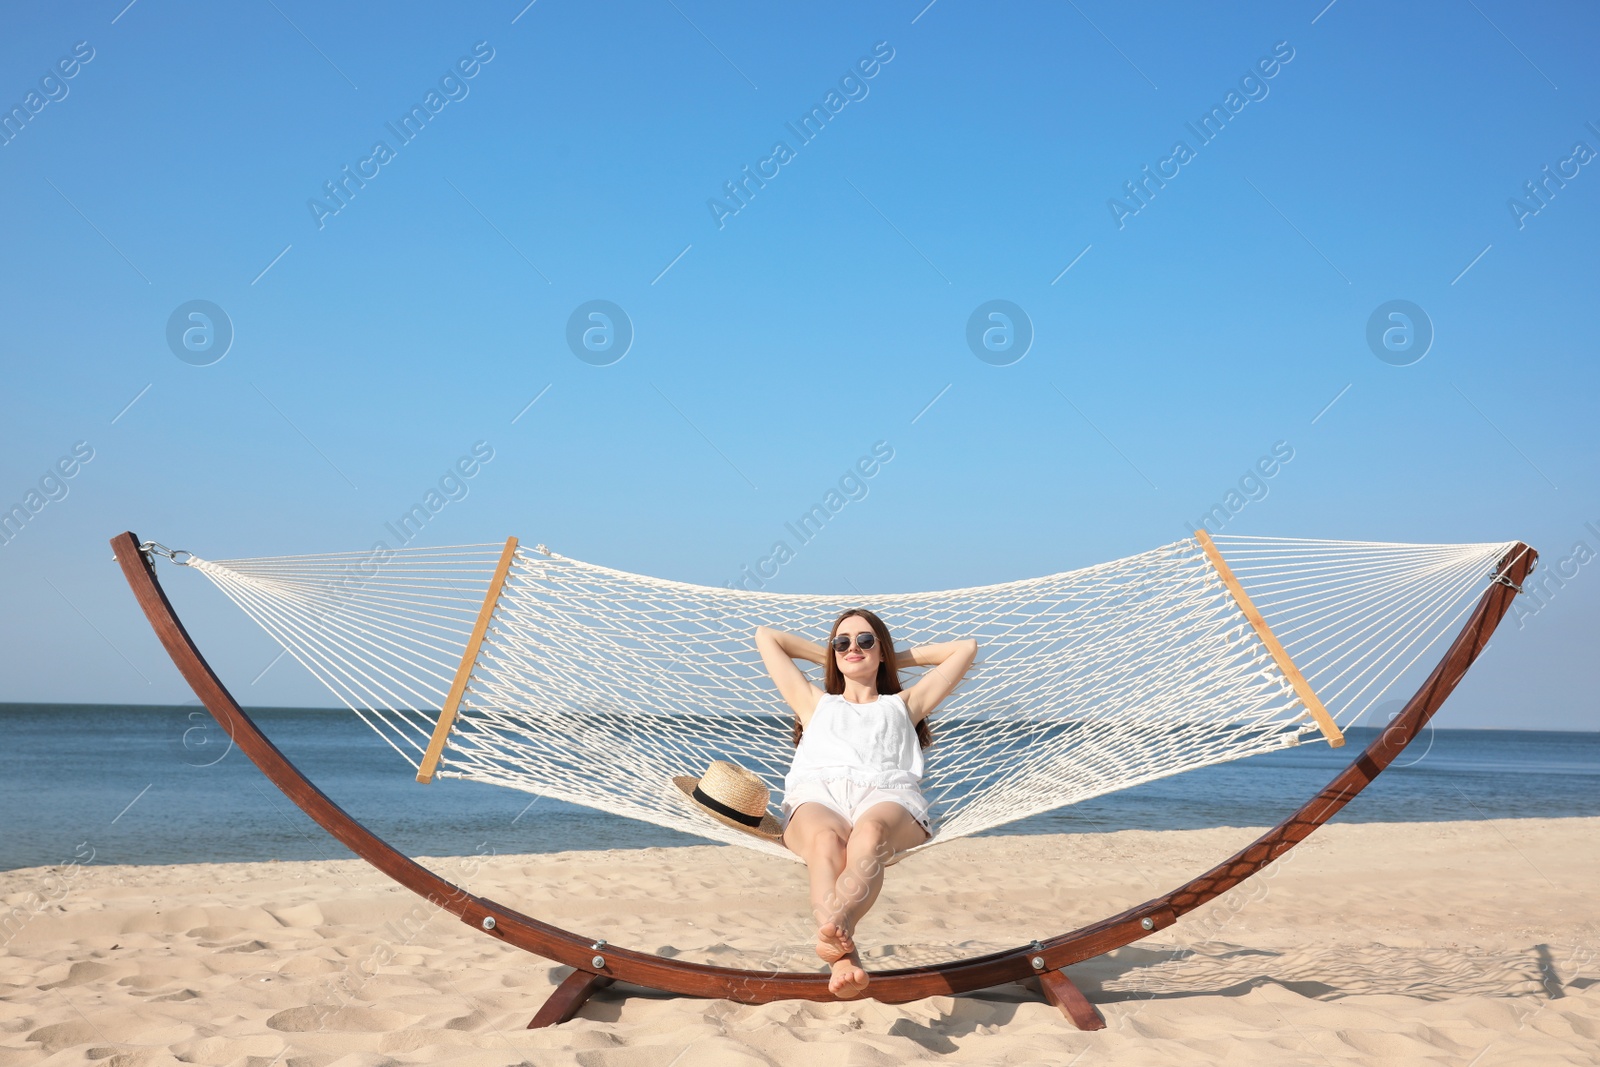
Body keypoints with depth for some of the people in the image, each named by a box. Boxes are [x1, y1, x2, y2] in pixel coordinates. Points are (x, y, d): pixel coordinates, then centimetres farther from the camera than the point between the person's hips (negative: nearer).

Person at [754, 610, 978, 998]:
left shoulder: (902, 704, 40)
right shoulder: (816, 703, 42)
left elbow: (966, 647, 43)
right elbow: (765, 636, 48)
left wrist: (900, 658, 46)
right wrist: (827, 656, 51)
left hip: (887, 795, 0)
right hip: (817, 795, 0)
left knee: (870, 833, -41)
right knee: (826, 839, -41)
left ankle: (837, 923, -73)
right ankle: (844, 957, -67)